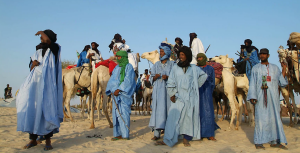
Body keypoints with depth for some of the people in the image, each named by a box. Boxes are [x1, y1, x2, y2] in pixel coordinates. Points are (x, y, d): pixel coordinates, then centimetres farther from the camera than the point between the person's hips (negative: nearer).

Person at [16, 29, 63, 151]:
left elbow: (47, 39, -18)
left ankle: (48, 140, -3)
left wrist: (41, 32, 2)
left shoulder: (54, 50, 4)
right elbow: (31, 68, 23)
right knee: (31, 107, -3)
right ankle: (33, 139, 6)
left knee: (46, 108, -9)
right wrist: (33, 64, -1)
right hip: (35, 83, 5)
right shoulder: (38, 52, 20)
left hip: (47, 84, -5)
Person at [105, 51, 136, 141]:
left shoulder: (129, 67, -1)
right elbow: (112, 80, 12)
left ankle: (125, 135, -3)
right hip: (115, 93, 6)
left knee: (124, 113, -8)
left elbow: (128, 80, -11)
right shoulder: (116, 68, 18)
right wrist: (112, 90, -3)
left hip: (124, 93, -6)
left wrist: (119, 89, -16)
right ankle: (118, 134, 9)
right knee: (116, 113, 4)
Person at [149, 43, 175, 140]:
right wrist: (155, 77, -9)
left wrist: (168, 77, -16)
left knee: (168, 109, -4)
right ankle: (157, 133, -3)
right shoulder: (156, 65, 15)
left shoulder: (172, 64, 6)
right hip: (158, 91, 2)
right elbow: (152, 79, 13)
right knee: (157, 110, -5)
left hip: (168, 90, -2)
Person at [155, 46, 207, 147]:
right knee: (174, 117, -7)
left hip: (190, 98, 1)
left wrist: (196, 86, 14)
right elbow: (171, 82, 3)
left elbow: (203, 76, 21)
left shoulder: (194, 68, 8)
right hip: (178, 97, -1)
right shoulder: (175, 68, 6)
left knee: (189, 118, 4)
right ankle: (168, 140, -5)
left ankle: (186, 139, 15)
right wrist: (172, 94, -6)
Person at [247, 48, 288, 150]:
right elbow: (252, 83, 3)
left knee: (274, 117, 2)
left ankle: (274, 141, 9)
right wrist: (252, 96, -7)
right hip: (261, 96, -2)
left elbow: (281, 82, 9)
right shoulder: (256, 68, 10)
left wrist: (284, 69, 3)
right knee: (261, 117, -5)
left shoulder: (275, 68, 15)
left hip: (273, 96, 3)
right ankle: (259, 142, -1)